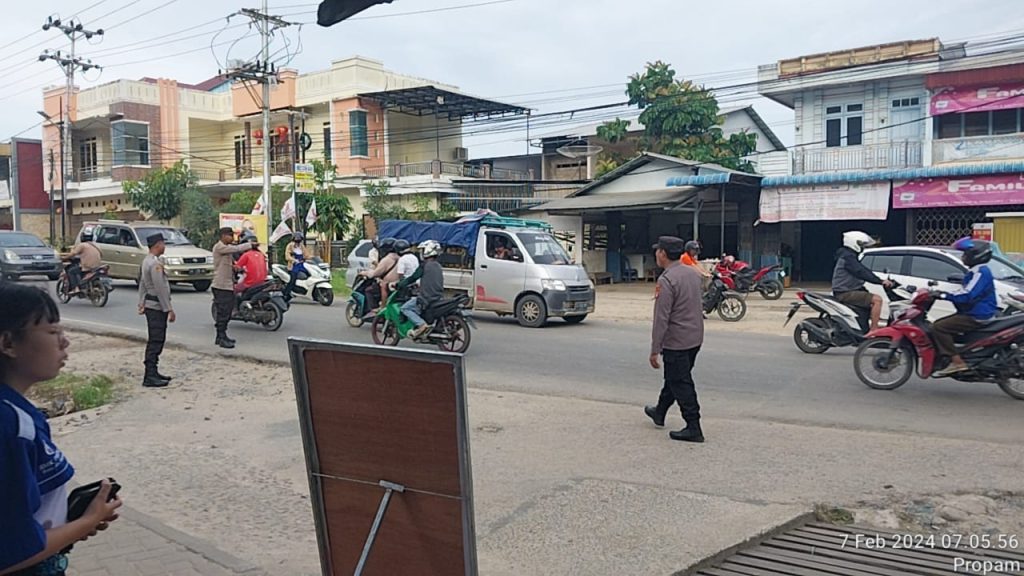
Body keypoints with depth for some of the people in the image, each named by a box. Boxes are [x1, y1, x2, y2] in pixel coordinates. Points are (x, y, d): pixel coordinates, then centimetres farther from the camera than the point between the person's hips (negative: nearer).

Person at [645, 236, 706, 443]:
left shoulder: (666, 280, -21)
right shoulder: (693, 273, 6)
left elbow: (661, 319, -22)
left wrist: (654, 350, -17)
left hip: (676, 342, -9)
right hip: (695, 338, 9)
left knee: (681, 384, 0)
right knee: (674, 377, 22)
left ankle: (693, 429, 4)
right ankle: (660, 412, 38)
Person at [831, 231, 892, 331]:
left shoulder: (851, 256, 20)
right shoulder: (848, 256, -15)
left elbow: (865, 270, 18)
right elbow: (861, 273, -26)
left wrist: (882, 280, 9)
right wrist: (881, 281, -26)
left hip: (848, 291, 11)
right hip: (845, 293, -11)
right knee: (877, 299, -19)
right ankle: (874, 330, -21)